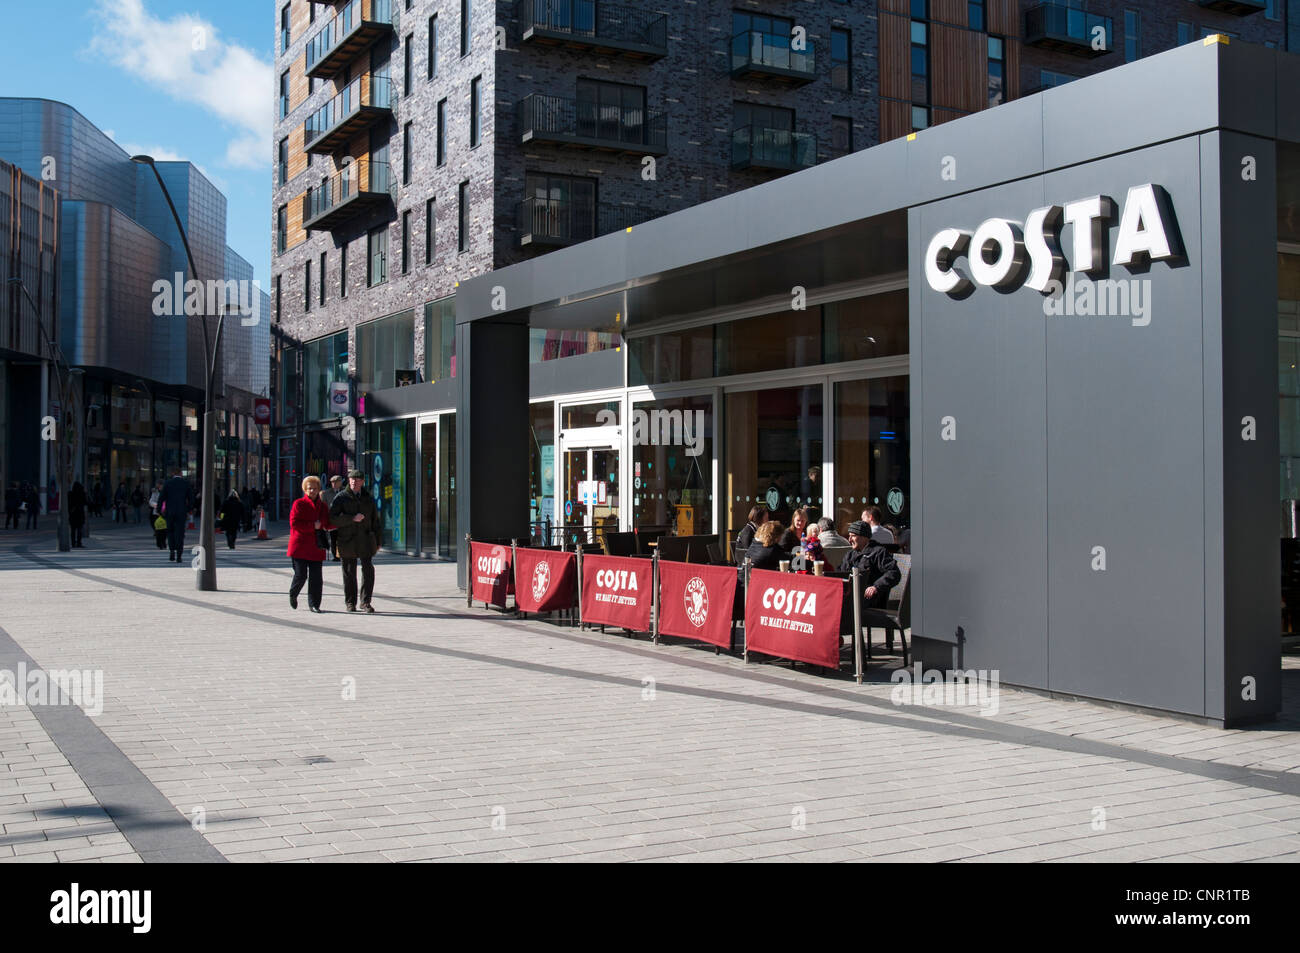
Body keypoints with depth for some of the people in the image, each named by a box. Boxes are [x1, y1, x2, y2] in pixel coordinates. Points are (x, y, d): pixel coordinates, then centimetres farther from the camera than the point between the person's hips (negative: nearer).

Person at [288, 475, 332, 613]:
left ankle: (314, 604, 6)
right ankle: (293, 595, 24)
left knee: (316, 577, -1)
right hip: (300, 546, -4)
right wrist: (313, 526, -12)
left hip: (316, 547, 4)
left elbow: (327, 525, 16)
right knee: (300, 575, -5)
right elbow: (294, 523, -9)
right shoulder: (299, 503, 0)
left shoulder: (322, 505, 14)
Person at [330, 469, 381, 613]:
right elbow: (333, 517, -10)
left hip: (365, 539, 2)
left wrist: (377, 542, 13)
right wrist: (352, 518, -18)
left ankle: (365, 602, 0)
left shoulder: (368, 498, 12)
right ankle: (350, 603, 16)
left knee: (368, 570, -7)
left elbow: (375, 521, 16)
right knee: (349, 572, 5)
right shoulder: (341, 497, 1)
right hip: (347, 540, -2)